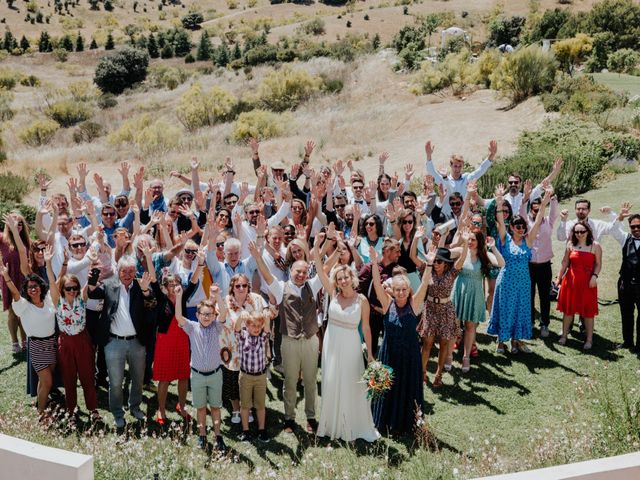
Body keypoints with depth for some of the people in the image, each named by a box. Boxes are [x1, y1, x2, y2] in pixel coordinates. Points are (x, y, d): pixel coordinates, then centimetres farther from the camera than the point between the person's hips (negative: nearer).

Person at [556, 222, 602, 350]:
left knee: (588, 311, 5)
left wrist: (594, 276, -16)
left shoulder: (595, 246, -5)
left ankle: (589, 339, 16)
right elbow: (565, 262, 9)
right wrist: (559, 277, 11)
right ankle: (564, 335, 25)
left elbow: (598, 264, -1)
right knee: (568, 309, 11)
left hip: (587, 282, -2)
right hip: (571, 281, 3)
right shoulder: (570, 244, 2)